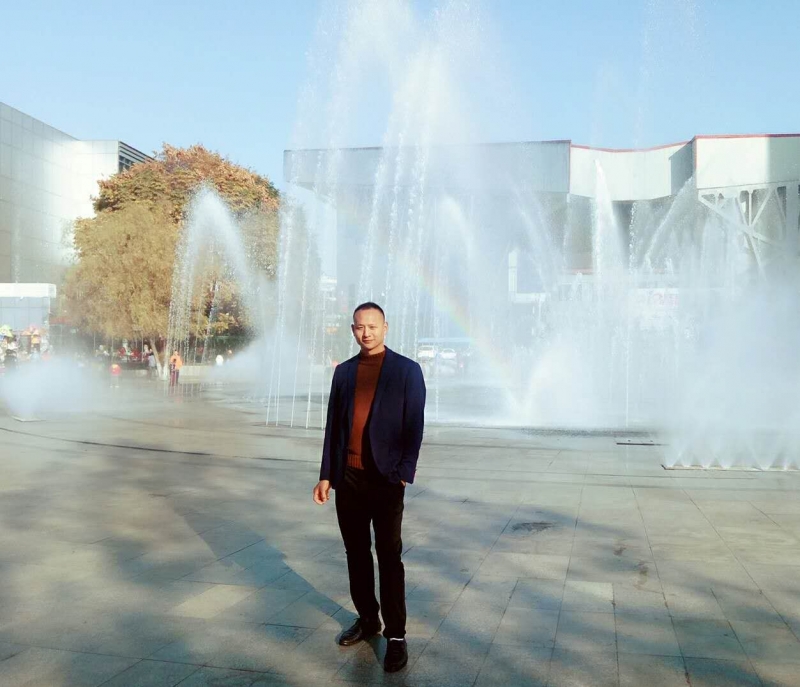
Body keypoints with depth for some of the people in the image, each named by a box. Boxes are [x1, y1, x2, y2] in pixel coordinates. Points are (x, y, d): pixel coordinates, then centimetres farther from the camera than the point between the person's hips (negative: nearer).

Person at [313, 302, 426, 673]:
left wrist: (403, 473, -14)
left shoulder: (406, 370, -2)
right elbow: (333, 425, 11)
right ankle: (367, 618, 29)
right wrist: (326, 474, 8)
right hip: (347, 477, 4)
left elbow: (414, 426, -6)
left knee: (388, 556, 1)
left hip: (385, 479, -4)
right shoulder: (343, 371, 10)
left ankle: (396, 635, 10)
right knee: (356, 553, 13)